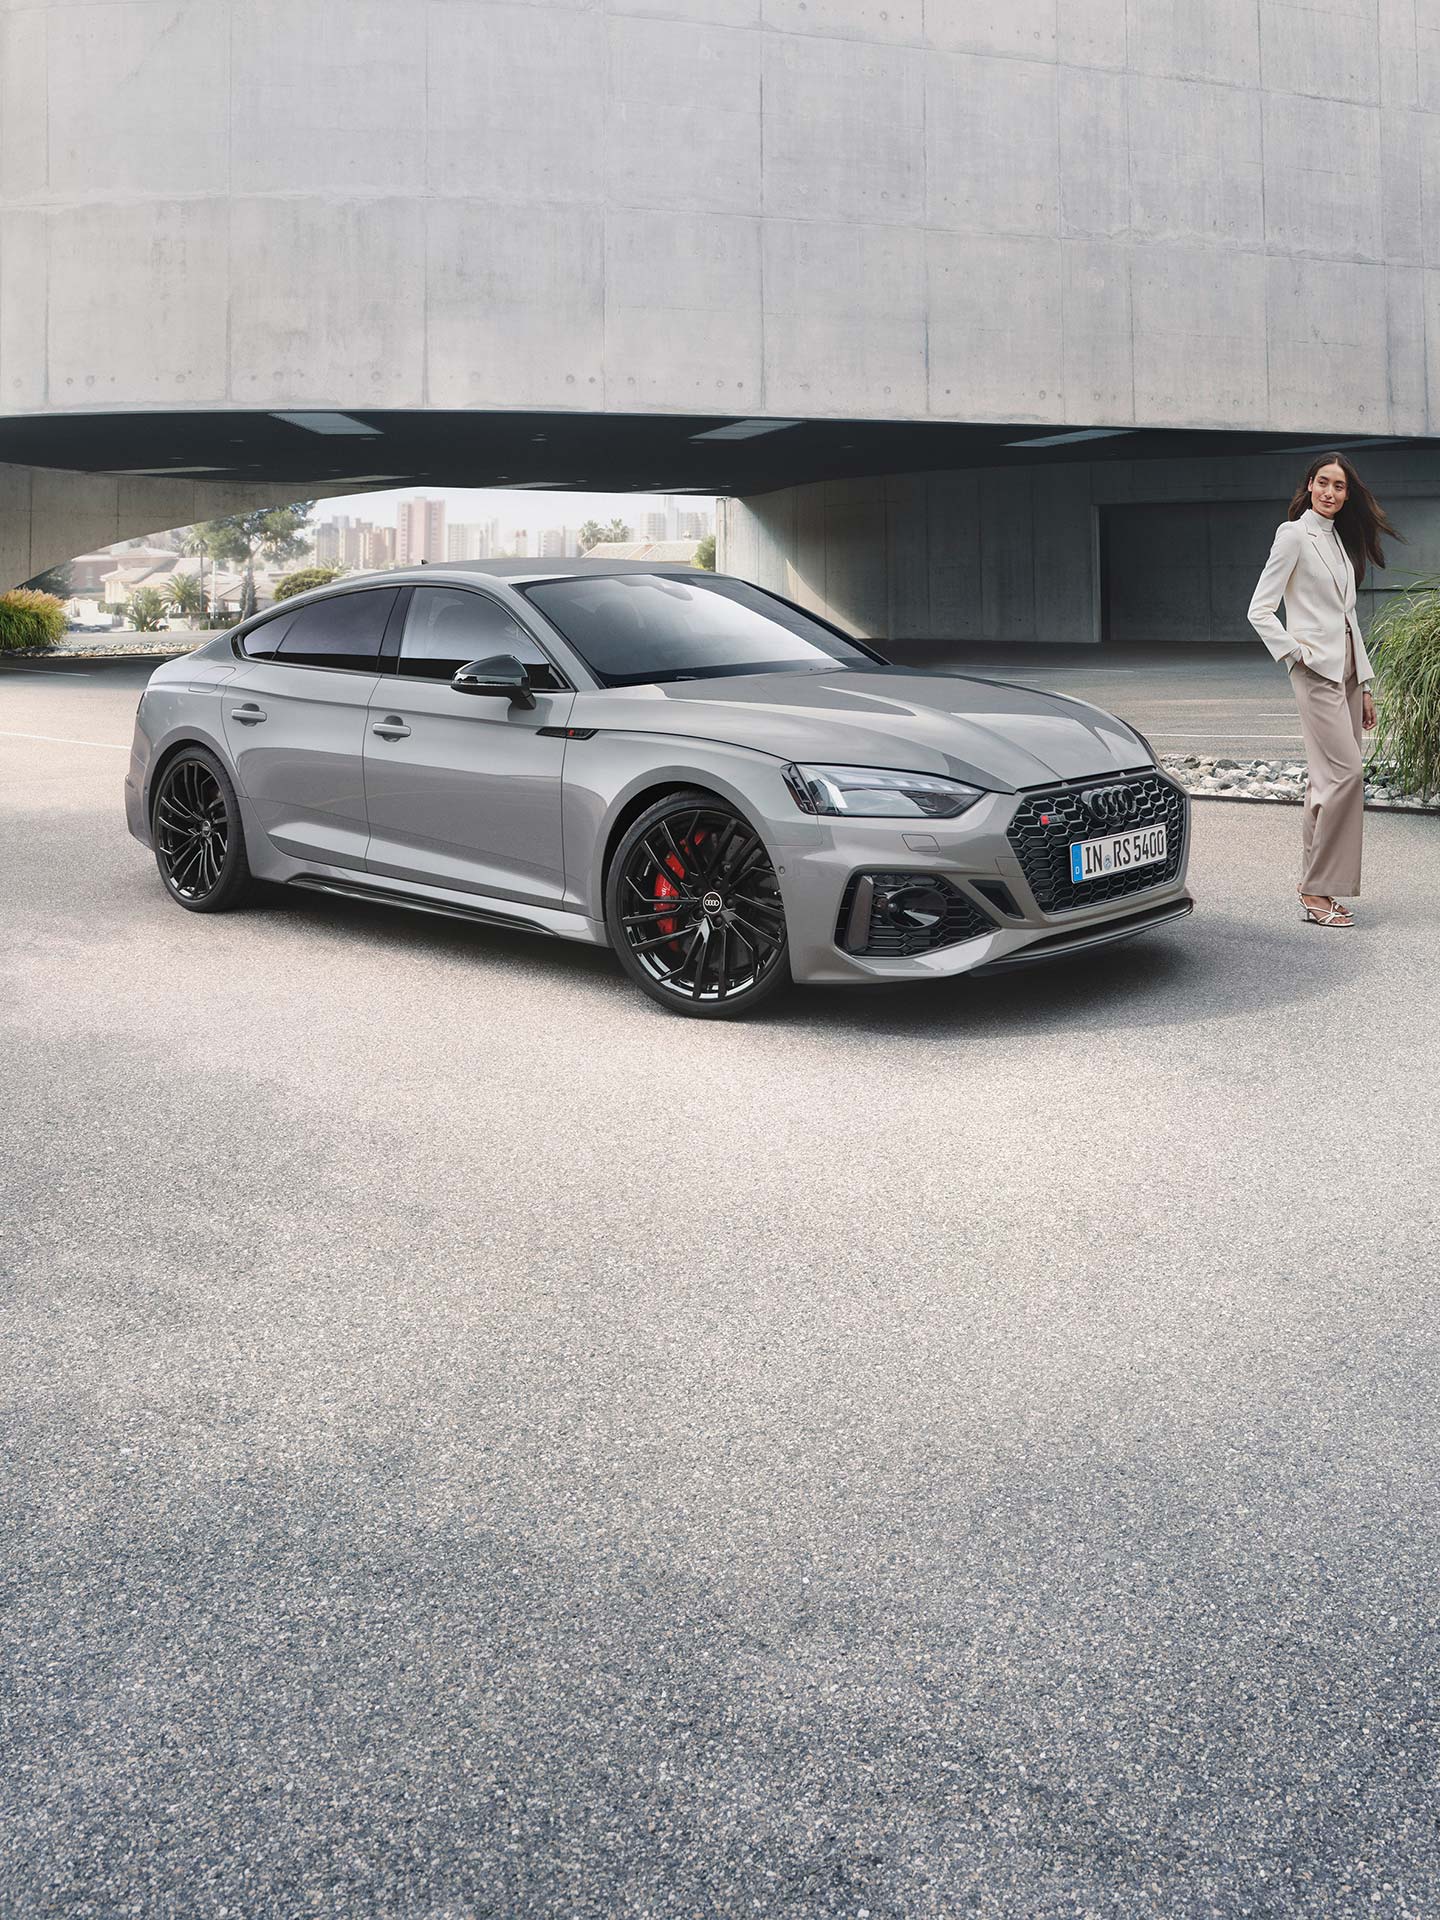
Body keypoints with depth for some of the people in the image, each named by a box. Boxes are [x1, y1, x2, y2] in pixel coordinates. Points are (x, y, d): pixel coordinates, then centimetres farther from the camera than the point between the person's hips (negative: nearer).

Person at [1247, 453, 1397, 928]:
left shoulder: (1340, 541, 18)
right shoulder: (1294, 535, -4)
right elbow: (1260, 609, -9)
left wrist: (1363, 684, 17)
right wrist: (1295, 654, -13)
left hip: (1345, 671, 8)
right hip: (1316, 671, -8)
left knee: (1328, 778, 6)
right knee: (1346, 771, -15)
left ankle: (1315, 883, 10)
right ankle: (1317, 891, -11)